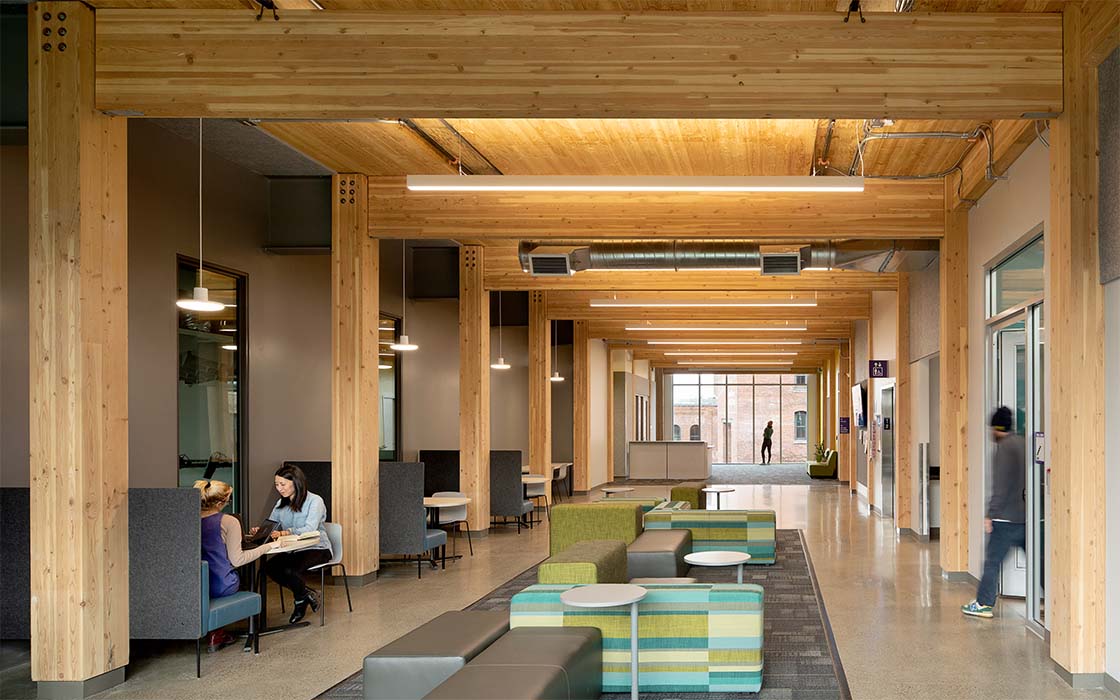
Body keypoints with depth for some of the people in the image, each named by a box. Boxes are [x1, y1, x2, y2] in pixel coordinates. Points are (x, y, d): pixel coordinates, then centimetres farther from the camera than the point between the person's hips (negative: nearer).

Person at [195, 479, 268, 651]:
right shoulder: (229, 522, -16)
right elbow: (236, 560, -12)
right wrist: (267, 547, -3)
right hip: (221, 586, -5)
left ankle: (218, 635, 30)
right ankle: (217, 634, 23)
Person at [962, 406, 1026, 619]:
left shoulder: (1005, 447, -11)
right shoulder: (1023, 444, 13)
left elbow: (1001, 487, -17)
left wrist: (990, 514, -14)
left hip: (1007, 517, -8)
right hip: (1025, 516, 8)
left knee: (992, 561, 0)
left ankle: (984, 604, 3)